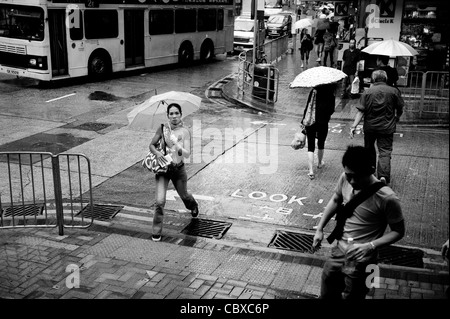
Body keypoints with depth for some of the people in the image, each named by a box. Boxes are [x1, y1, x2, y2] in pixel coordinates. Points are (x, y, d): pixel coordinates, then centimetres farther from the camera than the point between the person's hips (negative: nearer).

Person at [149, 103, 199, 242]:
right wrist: (157, 152, -19)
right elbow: (151, 145, 3)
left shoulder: (185, 132, -10)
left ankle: (193, 206, 60)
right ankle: (156, 231, 3)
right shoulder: (162, 128, -6)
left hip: (178, 169, 0)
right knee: (160, 201, -12)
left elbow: (187, 154, -18)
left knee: (184, 195, 24)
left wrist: (176, 145, -35)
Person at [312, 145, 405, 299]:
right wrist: (319, 229, 8)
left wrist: (370, 246, -25)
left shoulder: (387, 198, -26)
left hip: (360, 263, -5)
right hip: (337, 252, 5)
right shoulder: (345, 179, -11)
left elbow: (398, 231, -12)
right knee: (326, 295, 20)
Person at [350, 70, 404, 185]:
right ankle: (383, 176, -18)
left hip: (370, 127, 1)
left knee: (369, 149, 21)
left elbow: (360, 111, -11)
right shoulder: (394, 91, -3)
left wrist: (354, 126, -10)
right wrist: (397, 118, 26)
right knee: (385, 151, 0)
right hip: (387, 128, -1)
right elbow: (400, 109, 6)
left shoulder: (367, 92, -5)